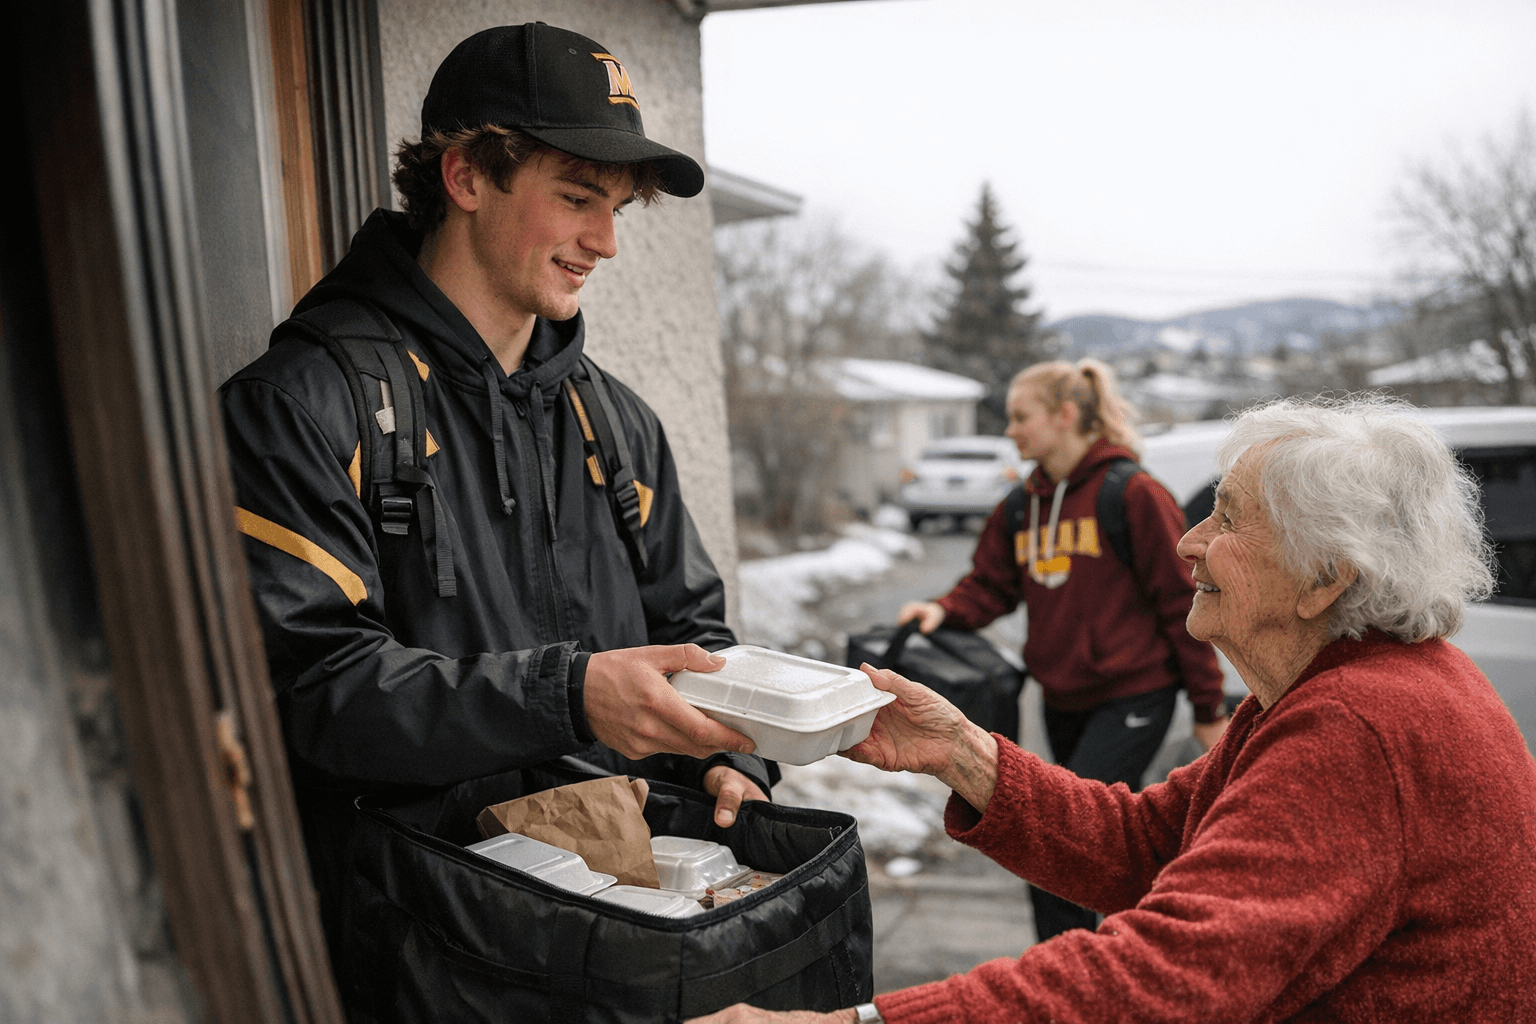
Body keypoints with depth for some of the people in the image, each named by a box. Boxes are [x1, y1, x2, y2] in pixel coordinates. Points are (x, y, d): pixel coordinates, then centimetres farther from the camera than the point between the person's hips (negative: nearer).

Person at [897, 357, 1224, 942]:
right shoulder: (1023, 505, 7)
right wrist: (945, 610, -15)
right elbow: (992, 584, 7)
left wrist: (1209, 708, -7)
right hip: (1063, 699, 7)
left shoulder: (1132, 493, -13)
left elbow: (1183, 600, -11)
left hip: (1132, 696, -7)